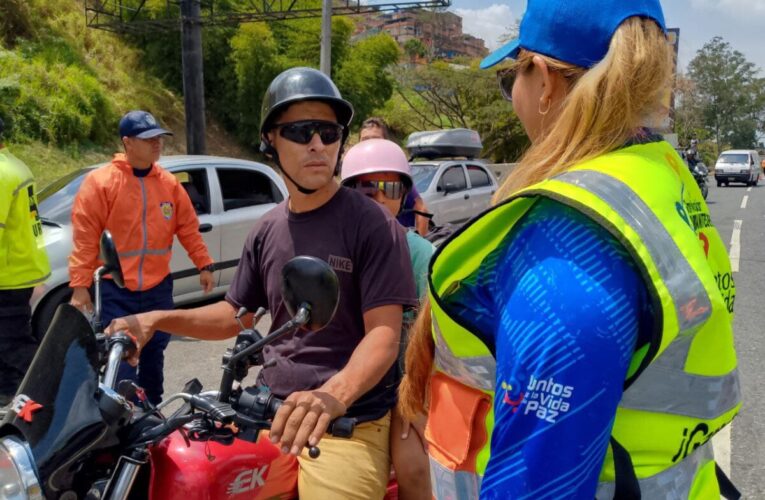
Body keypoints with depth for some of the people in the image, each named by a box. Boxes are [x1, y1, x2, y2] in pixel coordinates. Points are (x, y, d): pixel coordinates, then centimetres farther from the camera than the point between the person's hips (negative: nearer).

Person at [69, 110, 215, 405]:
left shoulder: (169, 183, 6)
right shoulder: (100, 182, -8)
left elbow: (188, 228, 10)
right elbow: (85, 237, -11)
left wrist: (204, 265, 6)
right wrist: (80, 284, -15)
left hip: (158, 287, 5)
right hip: (116, 290, -5)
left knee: (154, 356, 17)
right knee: (120, 364, -4)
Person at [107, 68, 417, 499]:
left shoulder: (373, 224, -9)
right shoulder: (268, 229, 10)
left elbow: (384, 333, -16)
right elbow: (237, 314, 20)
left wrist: (334, 395, -34)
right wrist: (159, 320, 6)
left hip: (349, 424, -5)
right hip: (268, 411, 5)